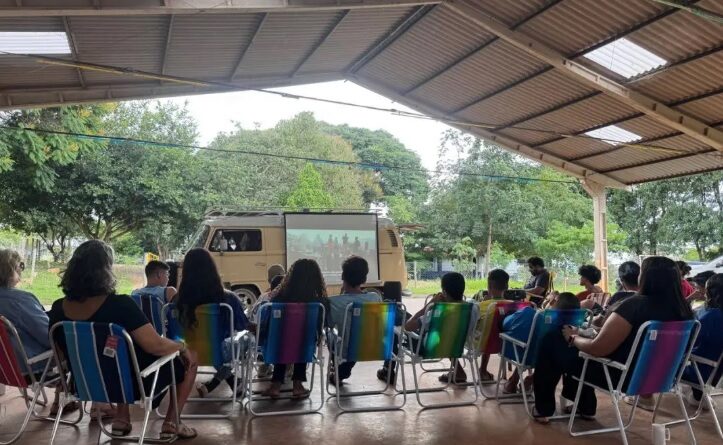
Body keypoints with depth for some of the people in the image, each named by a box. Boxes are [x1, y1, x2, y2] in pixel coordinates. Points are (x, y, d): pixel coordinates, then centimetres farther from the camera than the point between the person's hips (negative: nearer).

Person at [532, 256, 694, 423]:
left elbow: (597, 348, -24)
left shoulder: (635, 304, -27)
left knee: (551, 341, 9)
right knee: (581, 342, 26)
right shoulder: (683, 309, -6)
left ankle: (543, 409, 21)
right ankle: (586, 406, 31)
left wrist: (573, 337, -5)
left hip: (618, 376, -7)